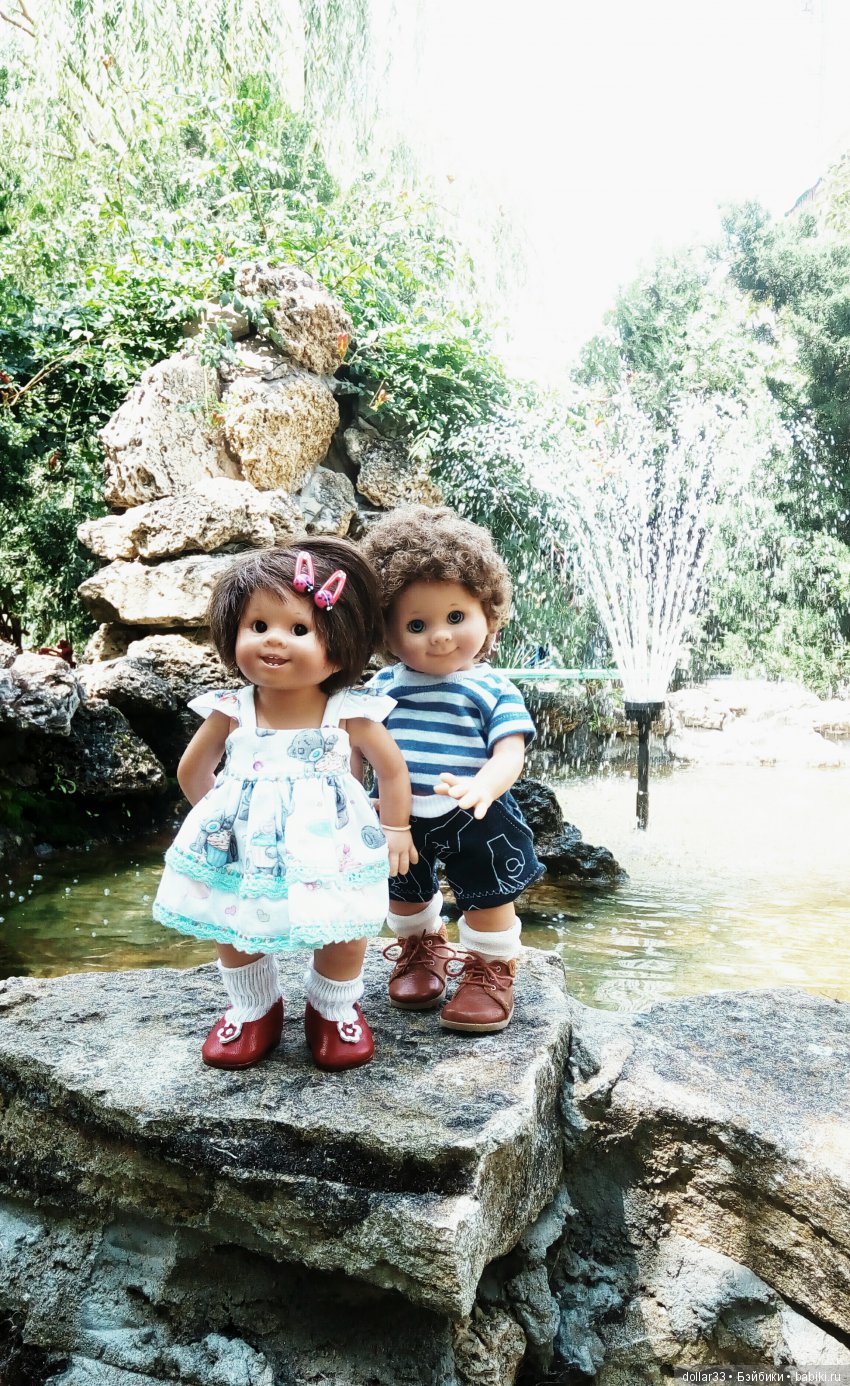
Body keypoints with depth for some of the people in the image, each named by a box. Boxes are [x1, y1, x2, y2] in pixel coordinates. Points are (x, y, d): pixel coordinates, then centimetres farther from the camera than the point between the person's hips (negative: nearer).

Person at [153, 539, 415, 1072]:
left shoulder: (348, 714, -13)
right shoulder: (231, 712, -9)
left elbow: (393, 769, 2)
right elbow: (192, 771, 9)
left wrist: (397, 830, 5)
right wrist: (225, 813, 11)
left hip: (326, 846, -1)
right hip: (245, 848, 2)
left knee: (343, 934, 2)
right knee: (233, 932, 11)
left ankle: (334, 1009, 32)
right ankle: (255, 1009, 39)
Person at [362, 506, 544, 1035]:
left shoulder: (493, 690, -11)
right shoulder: (384, 686, -1)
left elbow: (510, 755, -20)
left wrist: (480, 787, -40)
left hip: (475, 822, -3)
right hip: (397, 819, 4)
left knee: (489, 896, 10)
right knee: (405, 891, 24)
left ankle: (491, 971, 36)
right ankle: (421, 948, 52)